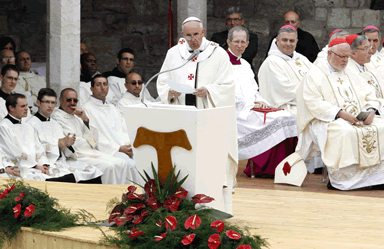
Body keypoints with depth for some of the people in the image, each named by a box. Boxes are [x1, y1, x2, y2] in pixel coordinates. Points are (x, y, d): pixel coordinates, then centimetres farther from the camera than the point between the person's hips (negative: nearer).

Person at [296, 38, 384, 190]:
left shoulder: (351, 75, 23)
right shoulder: (314, 75, 3)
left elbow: (369, 96, 18)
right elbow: (315, 104, -11)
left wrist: (370, 112, -6)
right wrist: (341, 114, -22)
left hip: (358, 119, 6)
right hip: (327, 121, -6)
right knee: (345, 132, -37)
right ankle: (339, 180, -30)